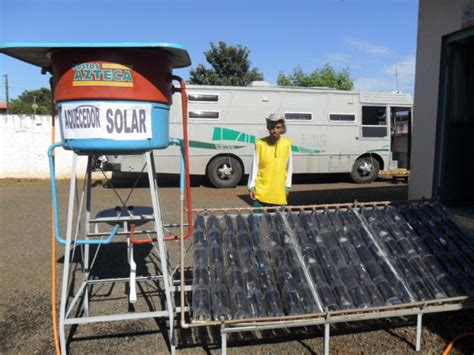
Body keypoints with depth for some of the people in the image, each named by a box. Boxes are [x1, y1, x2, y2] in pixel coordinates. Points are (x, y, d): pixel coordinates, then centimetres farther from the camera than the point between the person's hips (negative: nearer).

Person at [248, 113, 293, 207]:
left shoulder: (287, 144, -2)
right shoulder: (260, 143, -9)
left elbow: (289, 167, 8)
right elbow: (255, 166, -3)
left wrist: (287, 186, 10)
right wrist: (251, 186, -3)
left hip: (279, 192, 3)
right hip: (261, 191, -2)